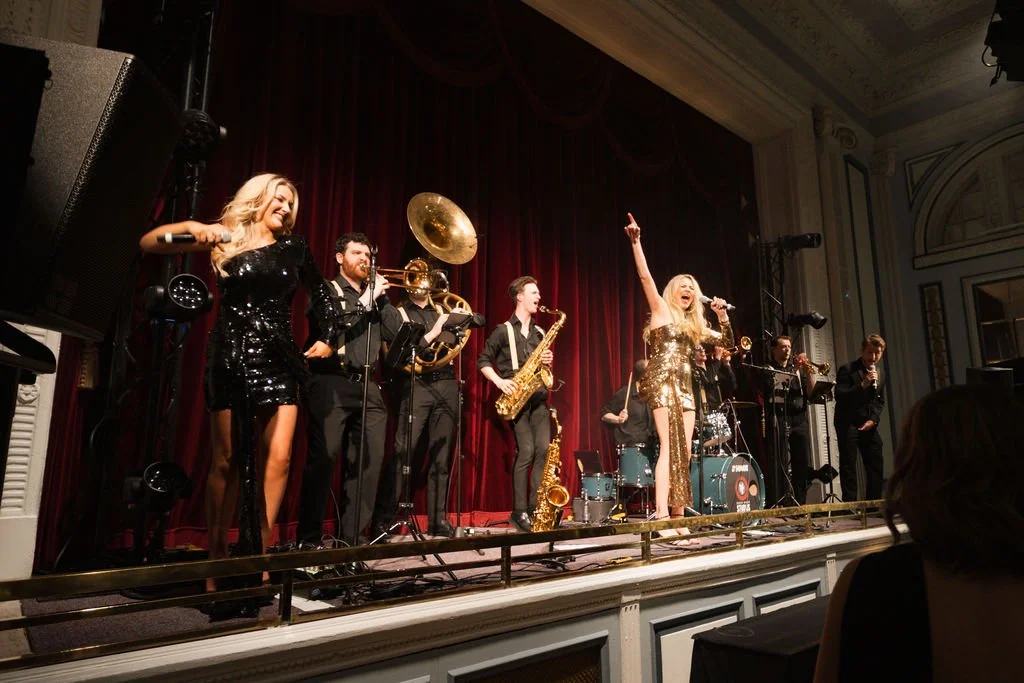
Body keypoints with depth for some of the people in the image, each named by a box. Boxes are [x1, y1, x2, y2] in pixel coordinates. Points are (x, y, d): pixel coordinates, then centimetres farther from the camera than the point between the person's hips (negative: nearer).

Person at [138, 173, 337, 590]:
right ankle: (217, 555, 12)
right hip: (230, 357, -2)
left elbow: (321, 295, 23)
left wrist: (326, 337, 14)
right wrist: (192, 227, -15)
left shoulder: (294, 249, 12)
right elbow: (147, 243, 2)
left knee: (278, 457, -5)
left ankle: (259, 550, 8)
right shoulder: (224, 240, 4)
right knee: (226, 459, 0)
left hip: (279, 359, 3)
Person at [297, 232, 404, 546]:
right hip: (331, 384, -5)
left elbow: (396, 332, 10)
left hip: (368, 386, 5)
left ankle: (354, 535, 10)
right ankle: (309, 537, 1)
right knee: (323, 458, -8)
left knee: (370, 459, 1)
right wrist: (365, 302, -7)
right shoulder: (327, 290, 7)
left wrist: (381, 298, 2)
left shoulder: (375, 293, 21)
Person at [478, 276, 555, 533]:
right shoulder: (503, 331, 0)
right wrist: (499, 381, -14)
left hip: (538, 398, 5)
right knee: (526, 451, -11)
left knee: (544, 450, -5)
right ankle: (519, 512, -1)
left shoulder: (540, 333, 17)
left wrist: (548, 361, 1)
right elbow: (483, 361, -1)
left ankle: (535, 509, 3)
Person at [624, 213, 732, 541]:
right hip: (663, 381, -7)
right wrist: (636, 241, -13)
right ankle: (661, 515, -18)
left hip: (684, 385, 7)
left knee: (684, 451, 3)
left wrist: (723, 316, 10)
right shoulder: (661, 309, 7)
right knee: (669, 447, -16)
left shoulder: (694, 324, 23)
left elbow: (727, 342, 25)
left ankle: (678, 516, 6)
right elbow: (645, 276, -6)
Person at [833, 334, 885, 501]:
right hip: (848, 423, -6)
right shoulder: (847, 369, -7)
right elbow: (839, 396, -16)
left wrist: (873, 420, -1)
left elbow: (880, 401, 15)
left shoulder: (880, 373, 13)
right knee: (848, 467, -5)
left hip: (869, 425, 6)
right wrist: (862, 385, -26)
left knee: (876, 466, 5)